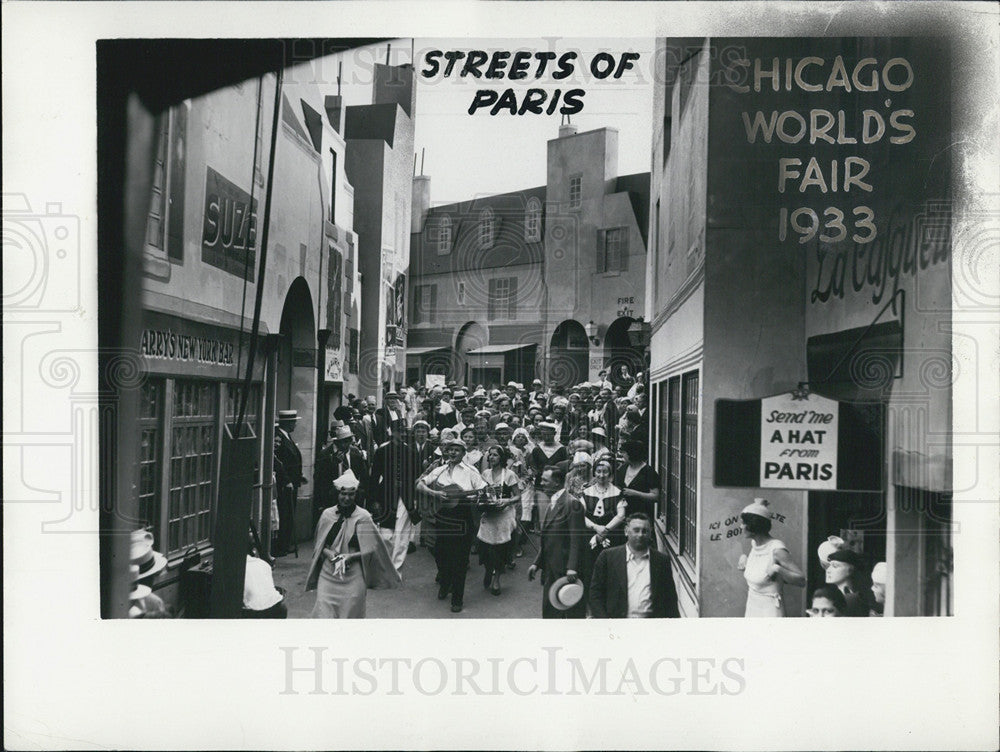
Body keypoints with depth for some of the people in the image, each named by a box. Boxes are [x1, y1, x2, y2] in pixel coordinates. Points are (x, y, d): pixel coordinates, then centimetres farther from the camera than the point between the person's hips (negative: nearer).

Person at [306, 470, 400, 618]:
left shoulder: (363, 517, -6)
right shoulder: (327, 515, 4)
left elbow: (372, 549, -4)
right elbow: (319, 544, 12)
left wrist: (351, 557, -16)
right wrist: (327, 552, -9)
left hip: (353, 577, -2)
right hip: (328, 574, 2)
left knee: (350, 614, 4)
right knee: (323, 613, -2)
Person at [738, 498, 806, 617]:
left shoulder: (776, 549, -18)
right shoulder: (754, 544, 5)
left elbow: (801, 580, -18)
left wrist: (778, 569, -30)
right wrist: (745, 564, 5)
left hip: (769, 610, -7)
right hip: (751, 608, 7)